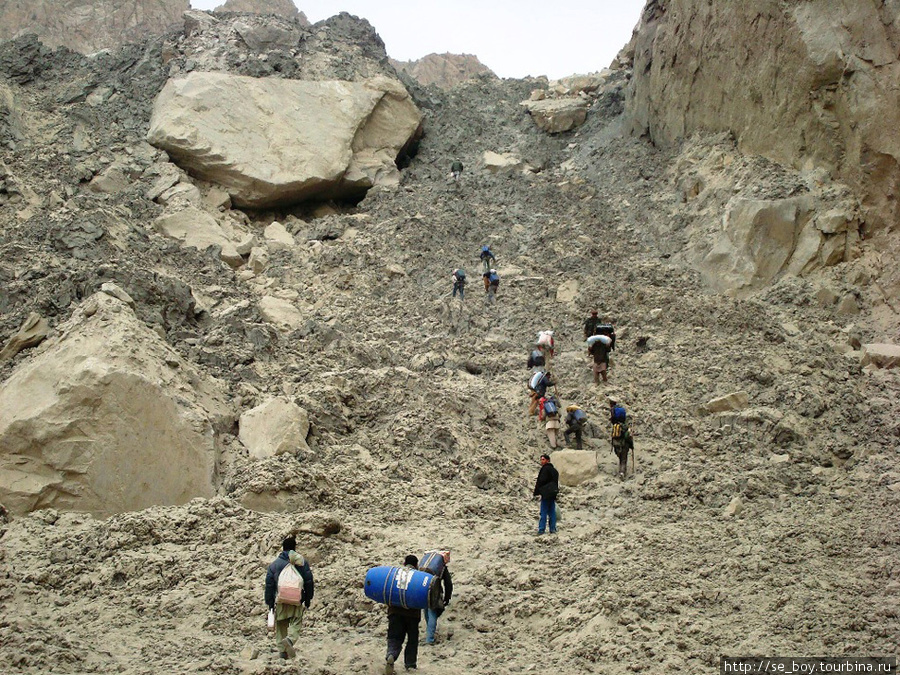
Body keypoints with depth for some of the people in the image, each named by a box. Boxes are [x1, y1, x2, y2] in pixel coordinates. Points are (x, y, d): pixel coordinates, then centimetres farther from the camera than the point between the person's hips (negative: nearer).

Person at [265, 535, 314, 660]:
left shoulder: (274, 564, 2)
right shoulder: (303, 562, 2)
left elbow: (269, 585, 3)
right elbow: (309, 583, 2)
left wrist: (270, 603, 9)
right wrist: (307, 600, 10)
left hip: (280, 601, 1)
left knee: (280, 626, 13)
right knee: (296, 624, 2)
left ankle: (282, 650, 12)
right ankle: (290, 640, -26)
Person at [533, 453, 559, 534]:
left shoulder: (545, 469, -11)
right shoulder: (554, 469, 17)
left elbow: (541, 481, -16)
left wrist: (537, 492, -10)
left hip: (546, 493, -9)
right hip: (553, 494, 9)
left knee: (543, 512, -7)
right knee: (552, 512, 10)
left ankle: (541, 529, -8)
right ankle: (553, 529, 10)